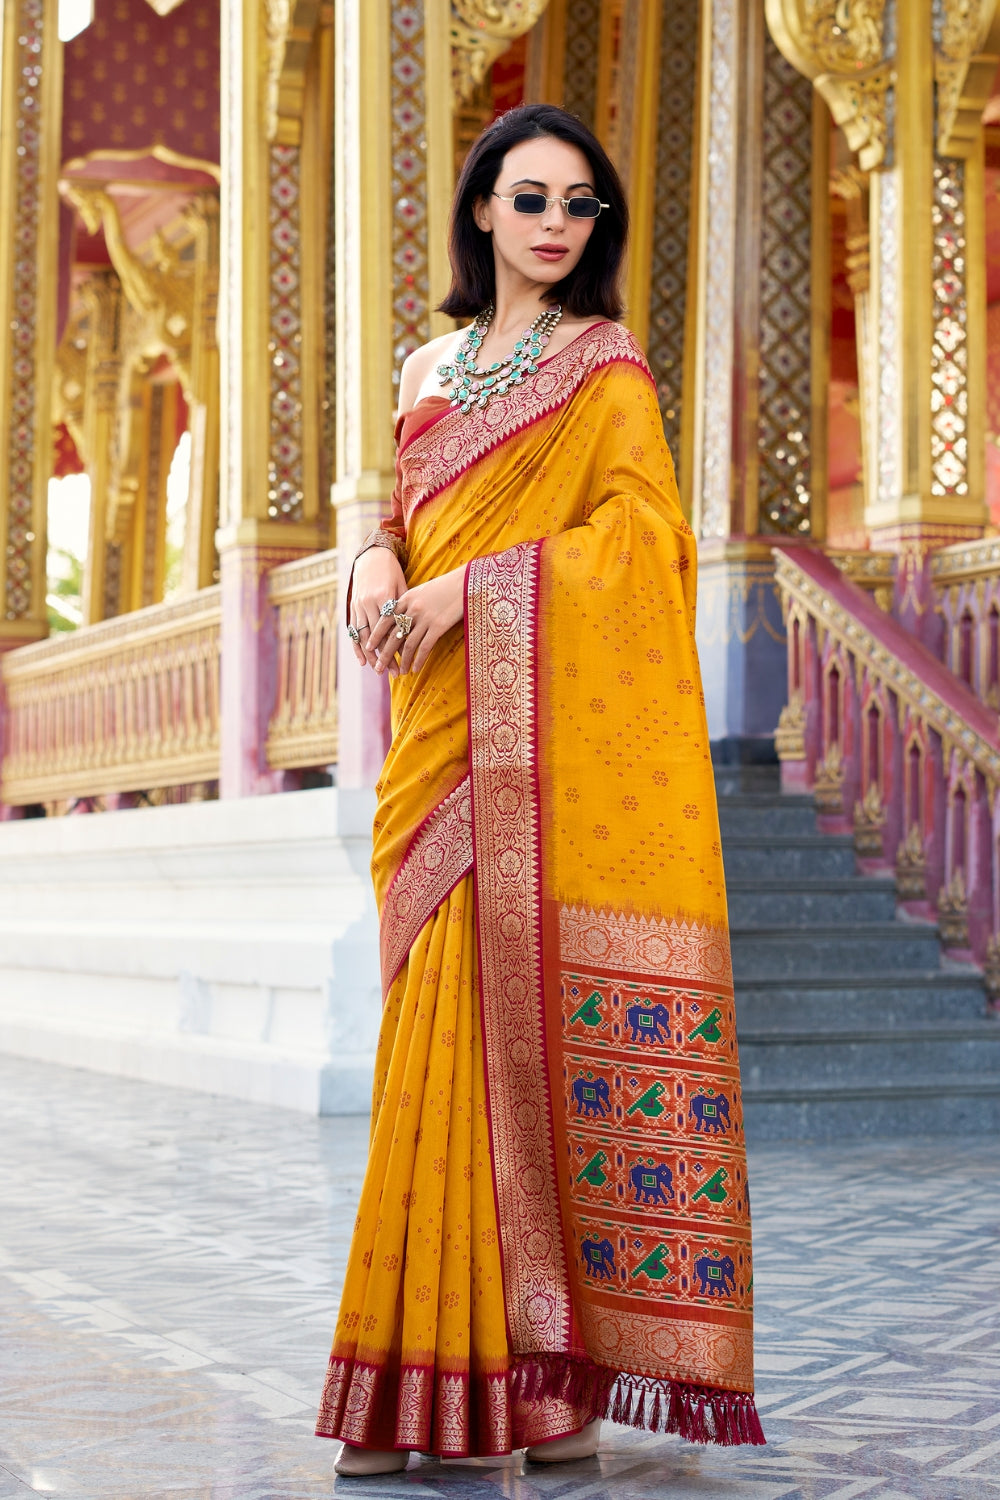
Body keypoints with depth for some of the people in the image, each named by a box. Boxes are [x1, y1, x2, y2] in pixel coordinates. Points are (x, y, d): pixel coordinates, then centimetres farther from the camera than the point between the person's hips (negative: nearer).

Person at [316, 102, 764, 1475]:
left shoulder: (605, 365, 3)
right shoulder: (430, 370, 19)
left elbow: (641, 529, -8)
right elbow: (402, 517, 20)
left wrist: (473, 587, -14)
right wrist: (378, 564, -4)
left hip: (553, 736, -5)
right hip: (442, 741, 5)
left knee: (537, 1018, -10)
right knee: (451, 1027, 2)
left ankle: (544, 1372, -5)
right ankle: (431, 1374, 5)